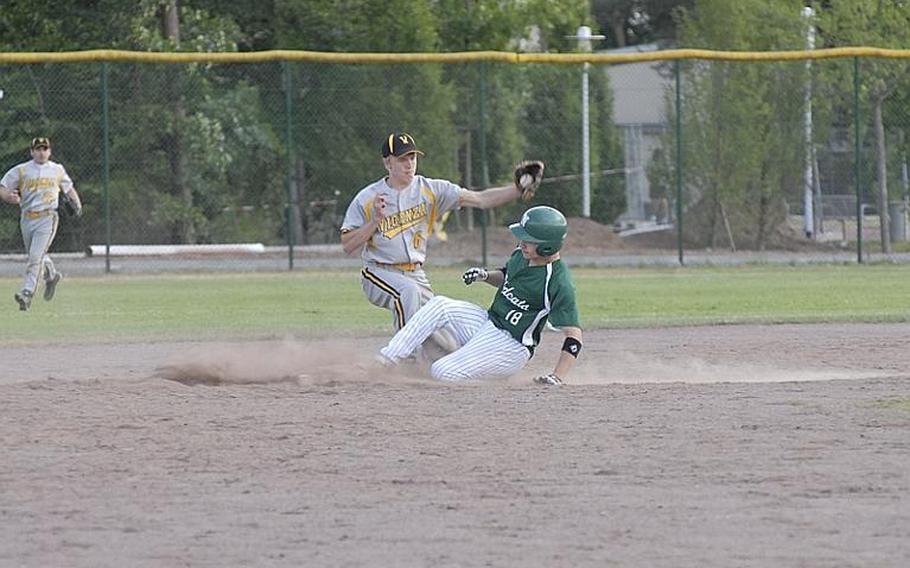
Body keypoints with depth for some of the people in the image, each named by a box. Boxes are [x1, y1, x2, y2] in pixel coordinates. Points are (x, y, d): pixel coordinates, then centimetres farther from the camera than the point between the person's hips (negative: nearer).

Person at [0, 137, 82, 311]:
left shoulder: (57, 170, 7)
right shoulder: (21, 170, 3)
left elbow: (68, 187, 21)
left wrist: (76, 202, 1)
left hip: (47, 218, -3)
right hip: (27, 219, 3)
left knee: (36, 256, -16)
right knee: (34, 256, 17)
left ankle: (27, 293, -22)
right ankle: (51, 276, 46)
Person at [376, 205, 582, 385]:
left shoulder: (559, 284, -25)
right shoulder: (521, 254, 1)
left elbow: (574, 335, -26)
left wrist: (557, 378, -36)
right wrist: (486, 275, 0)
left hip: (510, 348, -9)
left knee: (443, 373, -21)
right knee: (439, 305, -8)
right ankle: (386, 360, -11)